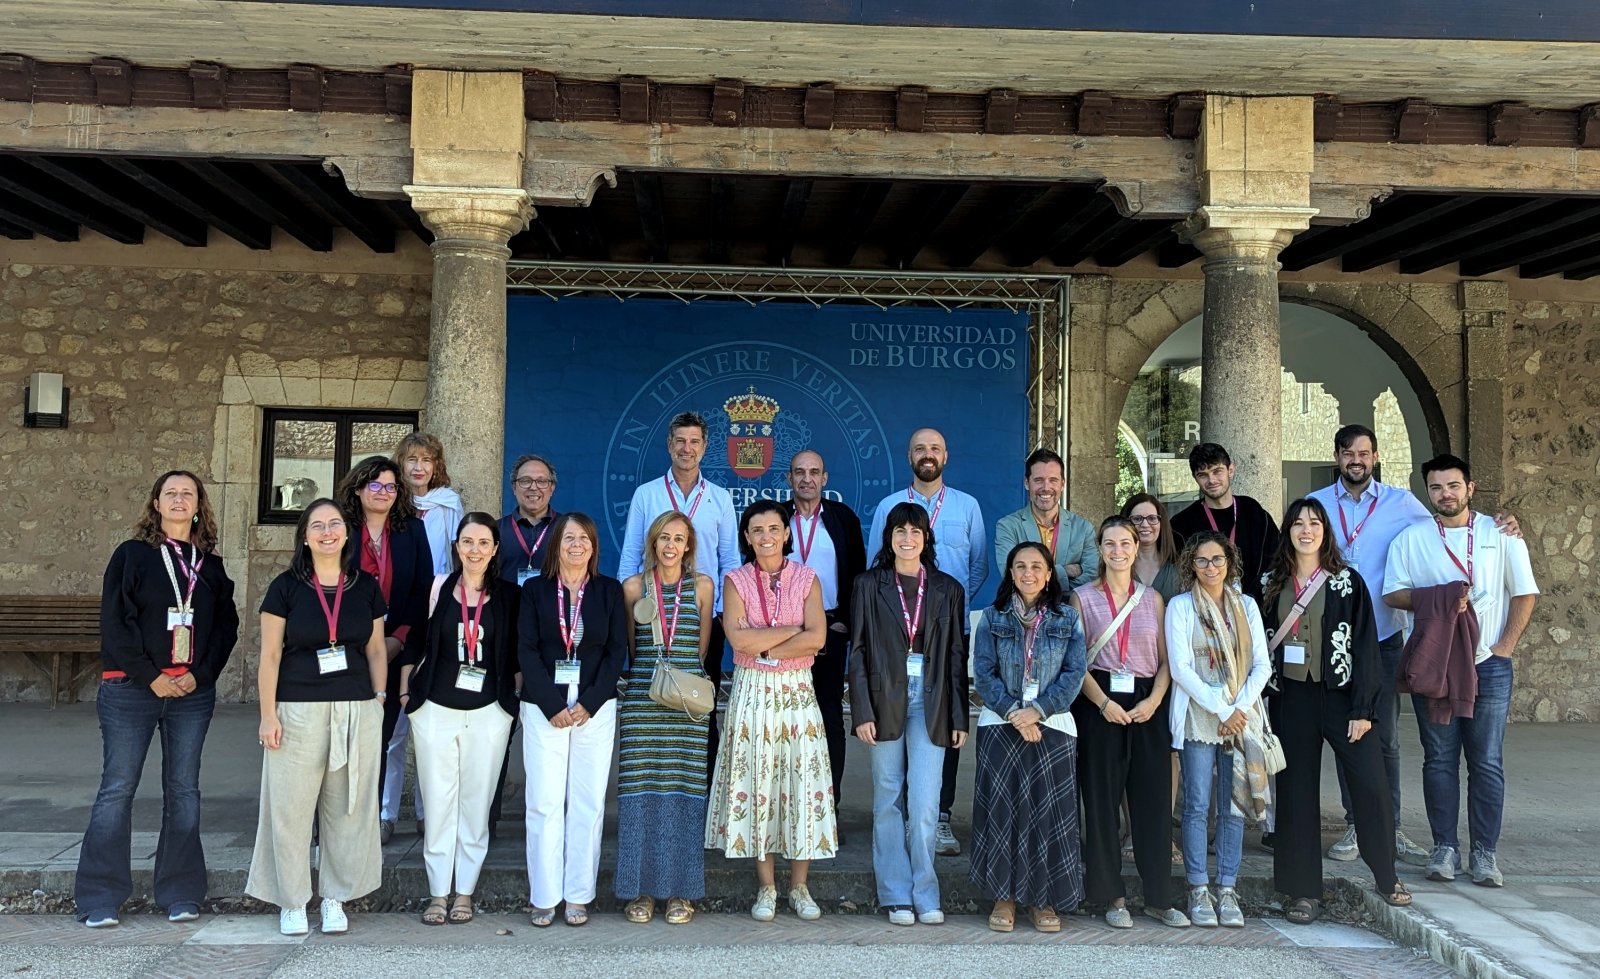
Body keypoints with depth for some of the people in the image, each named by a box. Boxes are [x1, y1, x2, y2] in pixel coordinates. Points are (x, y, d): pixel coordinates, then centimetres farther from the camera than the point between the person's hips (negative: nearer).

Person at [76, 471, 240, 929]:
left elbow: (227, 625, 8)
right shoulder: (131, 554, 2)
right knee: (117, 788, 0)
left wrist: (200, 675, -5)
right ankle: (100, 899, 9)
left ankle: (181, 895, 13)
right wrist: (151, 677, -10)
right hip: (131, 688, -2)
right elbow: (114, 622, -5)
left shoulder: (211, 565, 11)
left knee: (183, 789, 5)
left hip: (193, 691, 3)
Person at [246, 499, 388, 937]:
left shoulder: (366, 587, 7)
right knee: (291, 807, 1)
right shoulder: (286, 587, 0)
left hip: (356, 711, 2)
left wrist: (379, 698, 5)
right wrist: (268, 714, -5)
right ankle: (292, 901, 16)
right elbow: (270, 655, 0)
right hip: (298, 711, -2)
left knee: (347, 807, 6)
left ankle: (336, 897, 19)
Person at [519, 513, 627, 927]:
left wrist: (589, 703, -8)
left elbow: (617, 650, 3)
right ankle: (544, 896, 7)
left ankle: (579, 895, 11)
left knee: (588, 803, 2)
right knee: (544, 803, -2)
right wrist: (553, 705, -10)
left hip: (595, 708, 1)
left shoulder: (609, 591, 8)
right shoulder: (535, 589, 6)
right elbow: (526, 650, 0)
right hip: (544, 708, -1)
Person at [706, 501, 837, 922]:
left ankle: (799, 885, 12)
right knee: (757, 781, 2)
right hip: (752, 691, 0)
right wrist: (793, 630, -11)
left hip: (797, 691, 0)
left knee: (802, 780, 0)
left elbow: (817, 638, -9)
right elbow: (739, 638, -12)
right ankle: (766, 886, 13)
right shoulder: (736, 581, 3)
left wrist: (765, 648, -12)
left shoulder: (806, 579, 4)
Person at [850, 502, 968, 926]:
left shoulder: (947, 589, 8)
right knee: (889, 802, 6)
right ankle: (897, 897, 14)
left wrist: (959, 717, 3)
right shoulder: (869, 586, 5)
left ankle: (925, 897, 7)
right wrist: (862, 712, -6)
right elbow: (858, 652, 2)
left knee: (924, 806, -5)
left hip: (931, 704, 0)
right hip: (885, 701, 0)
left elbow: (957, 655, 8)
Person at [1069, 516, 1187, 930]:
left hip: (1146, 704, 2)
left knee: (1153, 799, 1)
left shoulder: (1153, 599, 11)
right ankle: (1112, 896, 10)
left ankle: (1159, 897, 11)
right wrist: (1104, 703, -13)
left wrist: (1153, 700, -9)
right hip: (1098, 705, -2)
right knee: (1101, 800, 1)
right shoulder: (1082, 597, 5)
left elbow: (1165, 660, 8)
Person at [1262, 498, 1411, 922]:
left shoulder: (1347, 582, 0)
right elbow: (1261, 644, 10)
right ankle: (1304, 891, 13)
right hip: (1291, 699, 2)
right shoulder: (1273, 584, 8)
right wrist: (1261, 703, 4)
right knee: (1296, 792, 5)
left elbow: (1364, 645, -3)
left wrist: (1362, 709, -9)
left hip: (1339, 695, -2)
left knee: (1371, 784, -9)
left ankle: (1387, 876, 12)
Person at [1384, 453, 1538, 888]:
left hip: (1488, 665, 0)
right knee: (1439, 759, 3)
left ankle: (1484, 852, 8)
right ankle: (1445, 847, 10)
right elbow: (1393, 594, 1)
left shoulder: (1500, 534, 6)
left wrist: (1505, 646, -3)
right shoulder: (1410, 538, 7)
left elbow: (1525, 593, 6)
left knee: (1487, 762, 1)